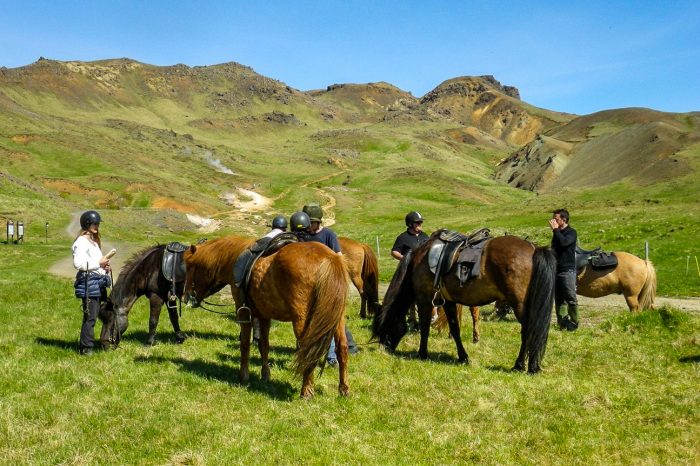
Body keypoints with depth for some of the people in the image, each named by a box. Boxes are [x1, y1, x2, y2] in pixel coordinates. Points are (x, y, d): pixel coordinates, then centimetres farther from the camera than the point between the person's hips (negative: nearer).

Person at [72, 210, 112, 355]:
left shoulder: (93, 241, 19)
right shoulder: (81, 242, -12)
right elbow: (78, 263, -22)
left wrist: (104, 267, 9)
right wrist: (99, 263, -17)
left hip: (99, 282, 10)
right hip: (89, 282, -10)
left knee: (92, 316, 13)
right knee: (90, 316, -6)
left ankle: (85, 344, 21)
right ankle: (86, 347, 1)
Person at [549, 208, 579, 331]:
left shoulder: (571, 232, -6)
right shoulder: (557, 233, 15)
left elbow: (564, 242, -27)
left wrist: (555, 229, -18)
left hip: (567, 270, -7)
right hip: (556, 269, 7)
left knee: (570, 298, -4)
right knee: (559, 298, 7)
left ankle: (574, 322, 3)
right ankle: (562, 322, 12)